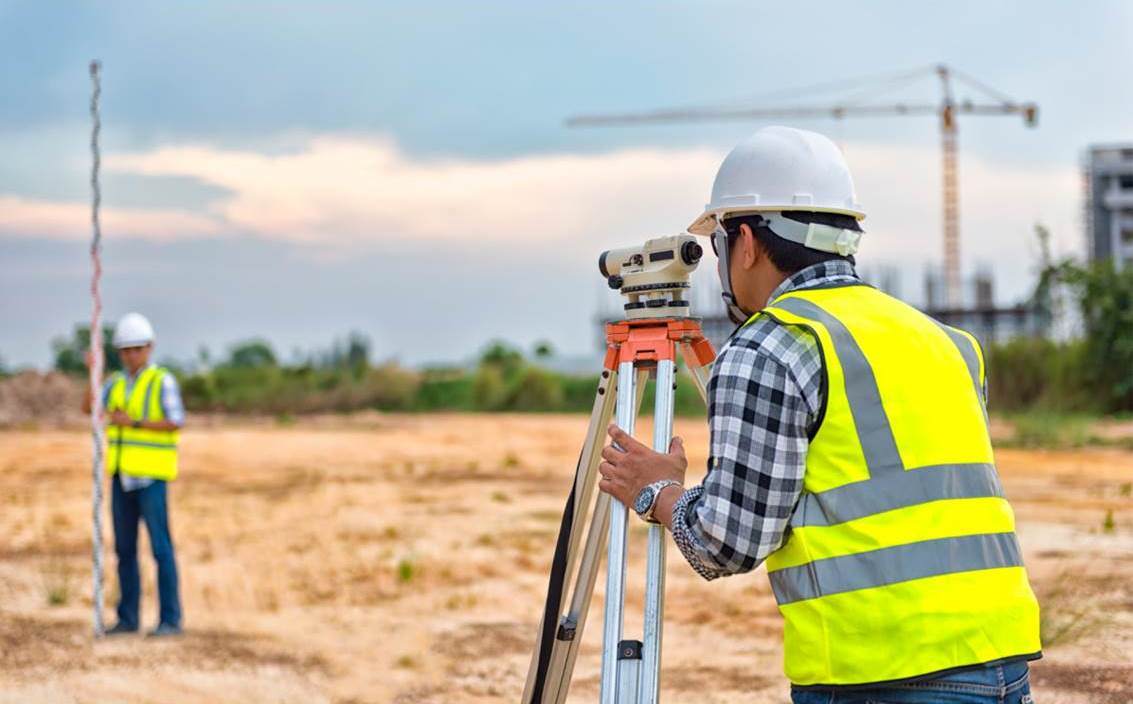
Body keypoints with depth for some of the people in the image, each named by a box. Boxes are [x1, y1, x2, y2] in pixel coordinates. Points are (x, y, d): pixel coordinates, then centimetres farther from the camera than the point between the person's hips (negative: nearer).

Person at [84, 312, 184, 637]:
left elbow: (176, 423, -17)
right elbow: (89, 408, -4)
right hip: (123, 475, 6)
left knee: (160, 546, -8)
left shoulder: (163, 381, -8)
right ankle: (127, 618, 13)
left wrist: (134, 422, -24)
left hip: (151, 476, -6)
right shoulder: (117, 383, 11)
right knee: (125, 548, 7)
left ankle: (171, 619, -5)